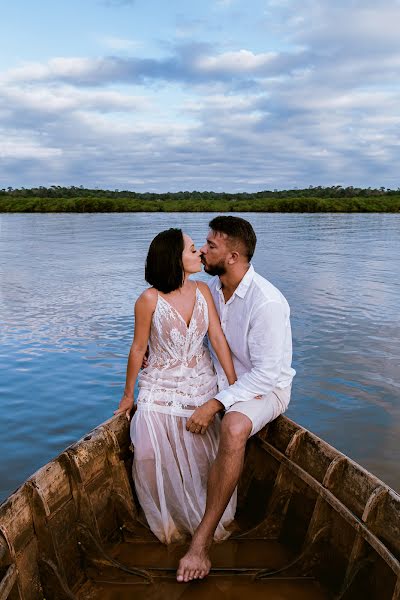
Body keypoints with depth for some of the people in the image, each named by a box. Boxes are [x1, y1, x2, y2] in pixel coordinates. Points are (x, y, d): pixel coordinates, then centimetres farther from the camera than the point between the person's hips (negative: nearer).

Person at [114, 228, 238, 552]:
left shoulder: (202, 290, -4)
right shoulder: (150, 299, -15)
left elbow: (218, 338, -6)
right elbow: (138, 348, -5)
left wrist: (235, 385, -10)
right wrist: (128, 394, 3)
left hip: (201, 384, 3)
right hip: (161, 386, -2)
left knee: (204, 458, 0)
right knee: (150, 456, -13)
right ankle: (170, 522, 14)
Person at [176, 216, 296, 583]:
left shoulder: (267, 303, -27)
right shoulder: (212, 288, -3)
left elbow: (266, 373, -26)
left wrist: (216, 404, -30)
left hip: (266, 387, -8)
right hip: (225, 379, 8)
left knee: (234, 428, -38)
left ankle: (203, 539, -28)